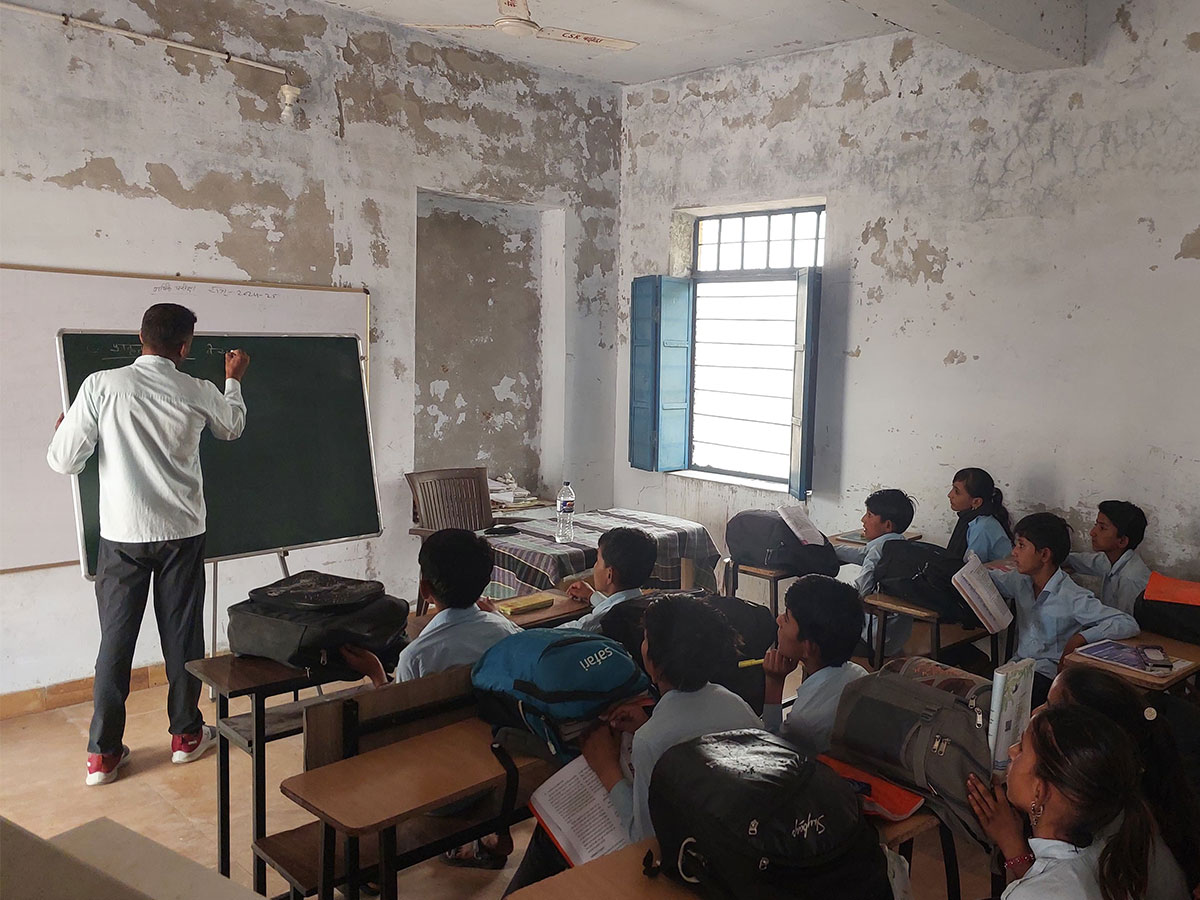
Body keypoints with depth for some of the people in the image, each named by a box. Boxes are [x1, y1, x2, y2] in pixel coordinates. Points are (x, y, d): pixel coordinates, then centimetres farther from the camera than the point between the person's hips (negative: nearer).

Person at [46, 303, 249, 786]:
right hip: (182, 533, 0)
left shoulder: (101, 386, -11)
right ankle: (186, 734, 25)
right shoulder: (198, 393, -6)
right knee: (182, 634, 12)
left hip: (121, 535, 0)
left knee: (116, 640, 8)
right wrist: (233, 380, 34)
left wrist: (63, 429, 14)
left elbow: (63, 461, -9)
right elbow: (232, 427, 17)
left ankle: (103, 753, 14)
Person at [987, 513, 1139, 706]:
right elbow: (995, 579, 27)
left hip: (1047, 673, -5)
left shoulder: (1073, 598, -13)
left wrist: (1081, 637, -25)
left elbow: (1129, 624, -17)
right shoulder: (1021, 581, 6)